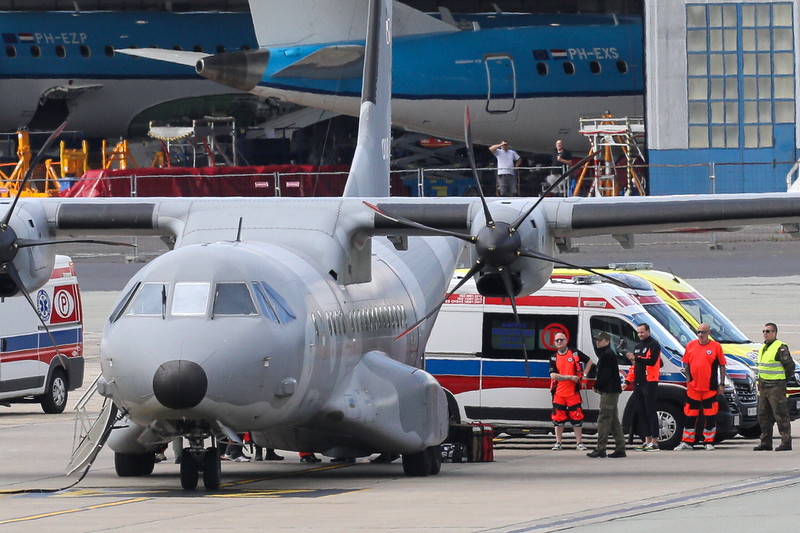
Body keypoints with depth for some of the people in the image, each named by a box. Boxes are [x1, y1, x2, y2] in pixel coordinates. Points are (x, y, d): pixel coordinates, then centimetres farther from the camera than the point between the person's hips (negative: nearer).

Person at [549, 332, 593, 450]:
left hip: (573, 392, -1)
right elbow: (553, 375, -7)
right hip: (558, 393, 1)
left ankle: (580, 443, 6)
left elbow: (589, 361, 16)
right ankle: (558, 443, 12)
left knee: (576, 418, 0)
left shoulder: (575, 354, 3)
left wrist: (584, 375, 6)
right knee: (558, 418, 4)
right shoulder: (554, 358, 4)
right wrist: (570, 377, -14)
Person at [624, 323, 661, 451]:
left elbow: (652, 361, -20)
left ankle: (654, 442, -9)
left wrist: (636, 358, -28)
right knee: (641, 413, 8)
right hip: (638, 383, 9)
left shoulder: (654, 345, -5)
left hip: (650, 383, -9)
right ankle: (647, 441, 13)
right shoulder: (638, 347, 22)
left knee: (651, 412, -9)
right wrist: (628, 381, 19)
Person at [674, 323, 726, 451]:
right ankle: (687, 442, 13)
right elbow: (686, 364, 13)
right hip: (693, 387, 3)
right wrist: (688, 379, 4)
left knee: (710, 416, 1)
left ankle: (709, 442, 10)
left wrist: (721, 384, -1)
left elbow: (722, 366, 2)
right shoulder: (691, 346, 7)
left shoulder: (716, 346, -1)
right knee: (690, 416, 7)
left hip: (710, 388, -3)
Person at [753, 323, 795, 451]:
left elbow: (790, 365, -14)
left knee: (781, 415, -8)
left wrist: (784, 378, -5)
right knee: (763, 415, 10)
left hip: (776, 386, -9)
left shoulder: (781, 348, -11)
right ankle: (765, 442, 16)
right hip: (764, 386, 9)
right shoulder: (764, 348, 17)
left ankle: (786, 442, -6)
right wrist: (760, 382, 16)